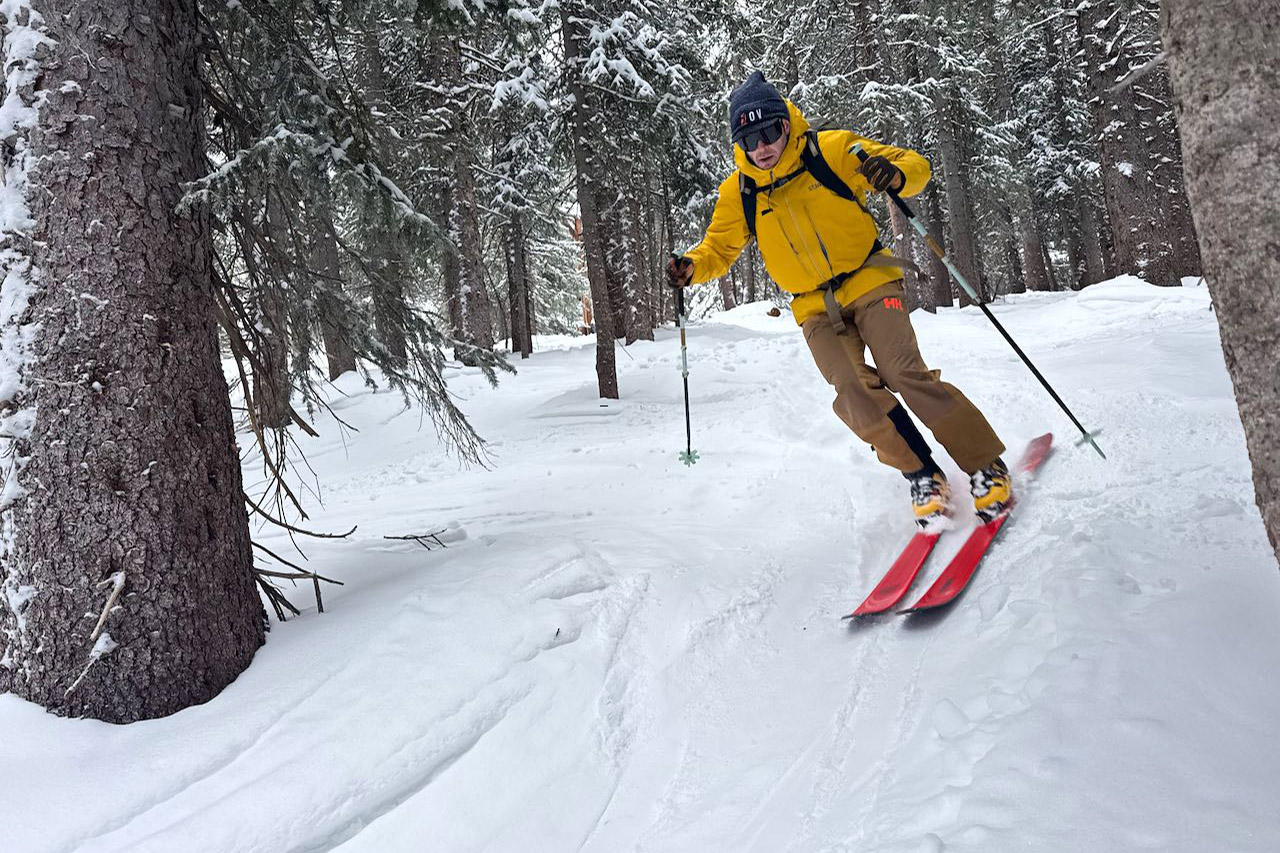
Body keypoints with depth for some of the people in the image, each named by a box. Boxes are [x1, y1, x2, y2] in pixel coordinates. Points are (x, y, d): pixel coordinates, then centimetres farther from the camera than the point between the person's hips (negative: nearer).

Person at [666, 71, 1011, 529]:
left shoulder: (832, 150, -7)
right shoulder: (738, 193, 0)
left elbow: (913, 165, -1)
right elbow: (718, 248, 14)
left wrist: (895, 174, -26)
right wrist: (690, 266, -9)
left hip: (869, 282, -2)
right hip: (816, 309, 2)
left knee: (905, 374, -21)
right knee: (855, 391, -21)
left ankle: (986, 465, -7)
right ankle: (922, 474, -5)